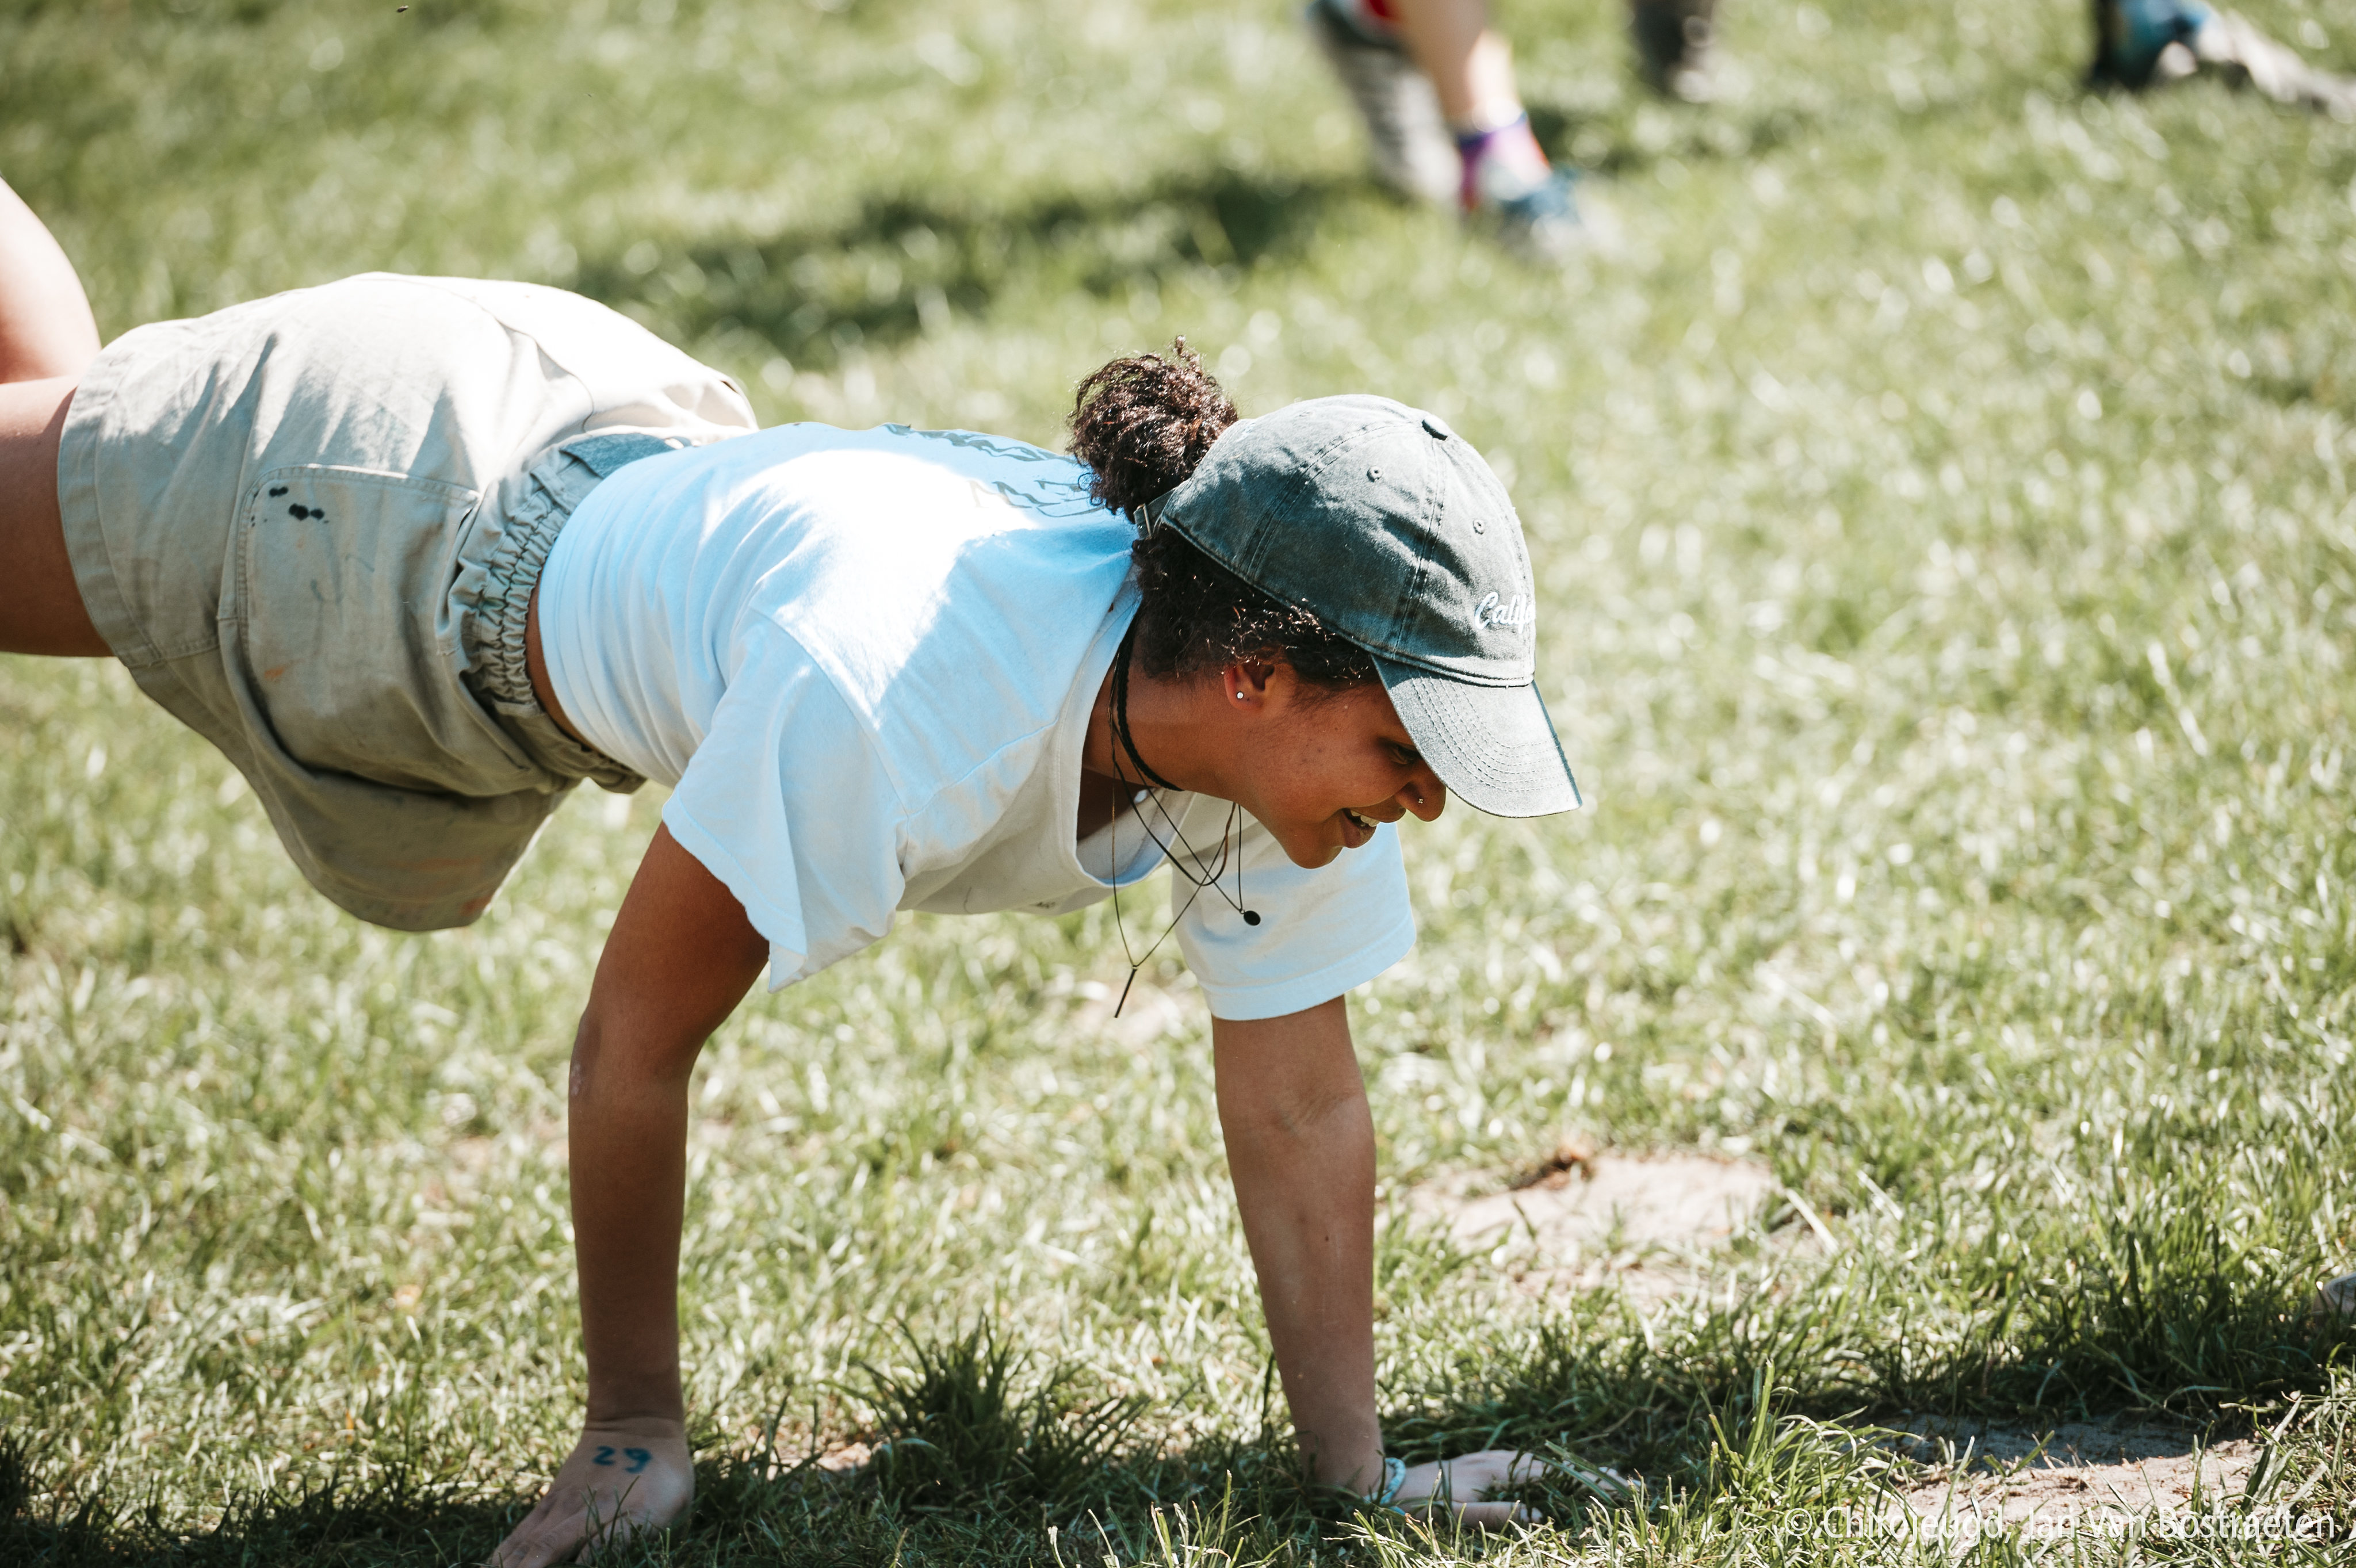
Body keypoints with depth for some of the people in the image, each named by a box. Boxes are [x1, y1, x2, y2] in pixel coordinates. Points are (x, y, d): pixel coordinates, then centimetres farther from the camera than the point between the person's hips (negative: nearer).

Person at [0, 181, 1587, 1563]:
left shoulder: (1289, 730, -28)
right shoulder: (892, 712, -45)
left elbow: (1300, 1105, -16)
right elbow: (634, 1049, -32)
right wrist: (633, 1429, -22)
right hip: (400, 505, -6)